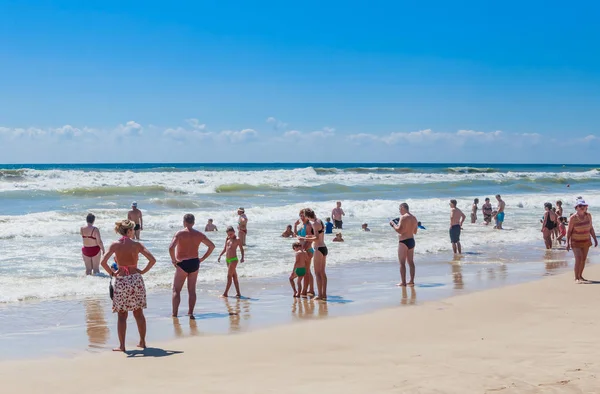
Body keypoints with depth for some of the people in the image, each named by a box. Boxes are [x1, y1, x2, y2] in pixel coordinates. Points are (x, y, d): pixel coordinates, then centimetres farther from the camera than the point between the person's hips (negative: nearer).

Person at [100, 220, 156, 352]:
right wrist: (143, 271, 4)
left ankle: (122, 345, 6)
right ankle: (142, 342, 21)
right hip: (136, 279, 1)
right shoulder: (137, 245, -3)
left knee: (122, 315, 6)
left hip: (121, 281, -1)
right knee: (139, 313, 14)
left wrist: (112, 273, 1)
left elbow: (103, 262, -13)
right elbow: (152, 260, -9)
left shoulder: (115, 245, -3)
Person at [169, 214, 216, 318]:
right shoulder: (199, 234, 4)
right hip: (194, 263, 4)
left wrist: (173, 260, -11)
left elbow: (171, 248, -24)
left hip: (182, 264, -4)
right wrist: (202, 258, 11)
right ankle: (190, 313, 12)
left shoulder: (180, 233, -11)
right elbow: (212, 246, 10)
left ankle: (174, 314, 0)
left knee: (176, 290, 4)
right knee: (192, 290, 12)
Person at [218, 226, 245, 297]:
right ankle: (238, 293, 14)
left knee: (229, 276, -8)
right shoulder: (227, 239, 13)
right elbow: (225, 249, 22)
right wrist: (220, 255, 12)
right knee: (234, 276, 10)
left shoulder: (237, 240, -5)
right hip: (227, 260, 7)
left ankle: (225, 293, -7)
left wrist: (242, 258, -16)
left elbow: (241, 249, -5)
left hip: (233, 260, -7)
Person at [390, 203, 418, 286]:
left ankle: (403, 282, -4)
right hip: (412, 241, 8)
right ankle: (412, 281, 14)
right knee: (411, 262, 12)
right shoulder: (414, 218, 10)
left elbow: (399, 230, -20)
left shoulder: (403, 217, -15)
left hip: (404, 242, -8)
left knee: (402, 263, -3)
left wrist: (393, 224, -5)